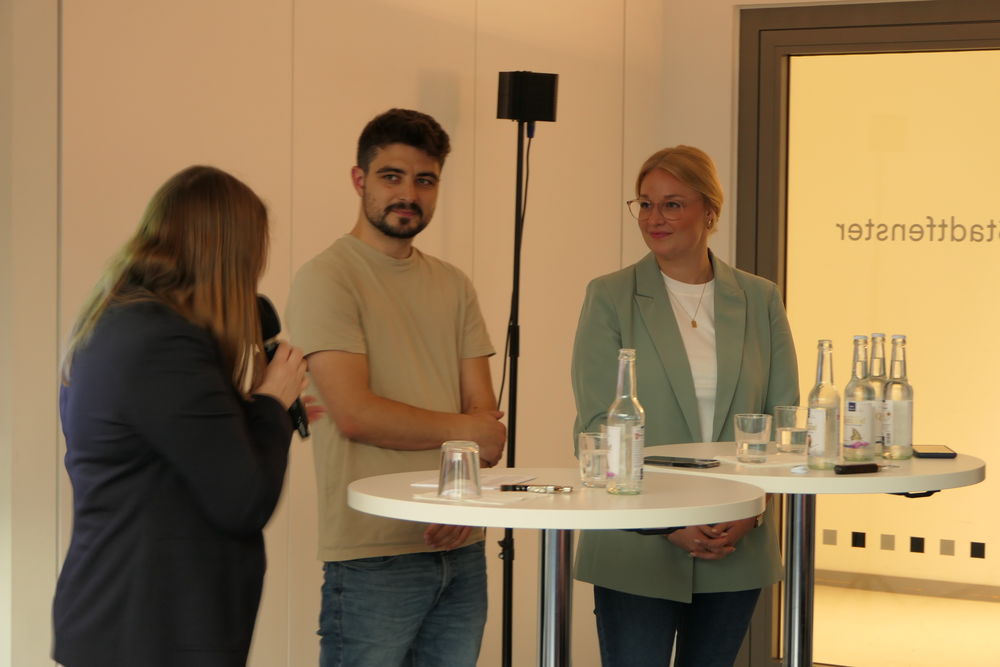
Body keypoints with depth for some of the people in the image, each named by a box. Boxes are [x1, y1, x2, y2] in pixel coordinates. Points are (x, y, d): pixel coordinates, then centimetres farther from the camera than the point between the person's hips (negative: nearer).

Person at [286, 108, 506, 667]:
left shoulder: (454, 286, 15)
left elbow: (484, 412, 9)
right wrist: (461, 430, -2)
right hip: (373, 554, -6)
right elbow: (355, 413, -14)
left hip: (461, 547, 6)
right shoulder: (327, 279, -5)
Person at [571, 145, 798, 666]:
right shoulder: (610, 297, 0)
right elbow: (597, 425, -6)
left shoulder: (760, 300, 7)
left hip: (738, 549, 3)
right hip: (637, 551, -2)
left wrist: (749, 512, -8)